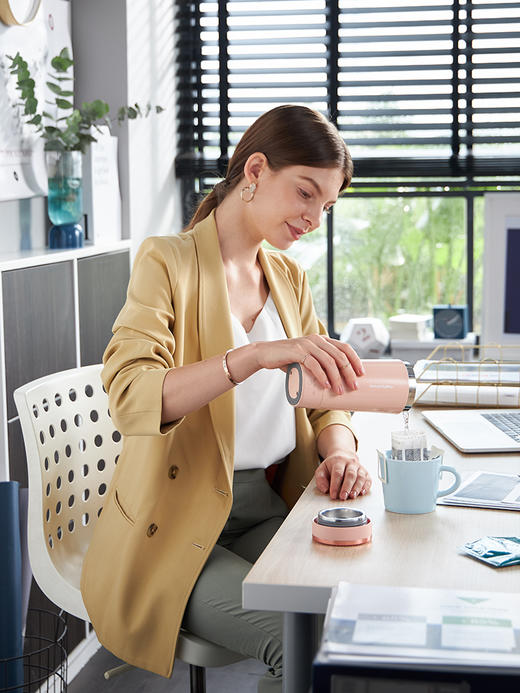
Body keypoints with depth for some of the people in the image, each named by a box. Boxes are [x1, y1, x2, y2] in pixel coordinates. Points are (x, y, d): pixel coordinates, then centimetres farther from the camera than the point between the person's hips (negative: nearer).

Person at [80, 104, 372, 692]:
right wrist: (260, 353, -37)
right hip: (178, 528, -6)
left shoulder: (289, 278, 13)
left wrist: (339, 452, -9)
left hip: (269, 510, 6)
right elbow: (129, 397, -24)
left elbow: (322, 399, 15)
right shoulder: (167, 262, -7)